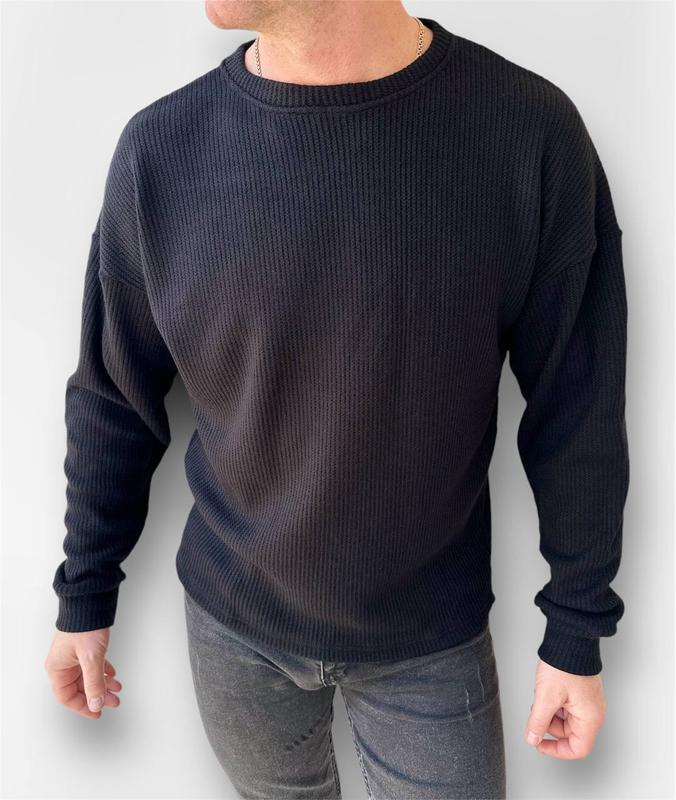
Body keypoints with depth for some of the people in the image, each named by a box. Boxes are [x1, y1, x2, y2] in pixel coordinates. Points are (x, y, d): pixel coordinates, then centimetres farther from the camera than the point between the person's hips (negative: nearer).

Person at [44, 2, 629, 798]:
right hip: (231, 621, 2)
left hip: (430, 636, -1)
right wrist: (85, 595, 6)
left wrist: (576, 633, -3)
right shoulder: (160, 147, -13)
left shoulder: (532, 131, -18)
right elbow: (115, 400, -3)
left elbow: (575, 408, -10)